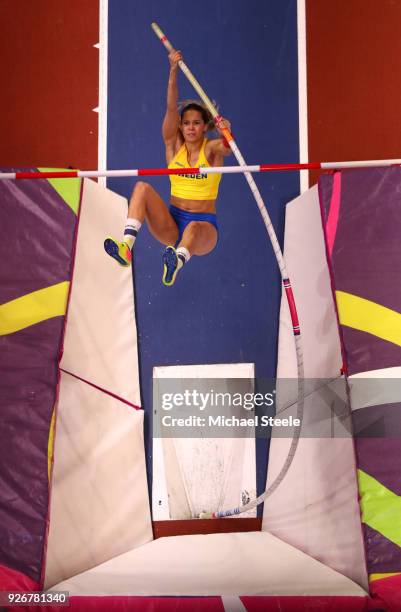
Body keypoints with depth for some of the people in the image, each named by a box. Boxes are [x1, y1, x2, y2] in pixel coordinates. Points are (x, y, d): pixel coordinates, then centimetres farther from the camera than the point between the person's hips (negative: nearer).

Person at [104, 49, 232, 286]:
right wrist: (173, 70, -20)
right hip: (173, 223, 3)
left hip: (204, 225, -3)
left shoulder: (212, 149, -1)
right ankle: (126, 247, -37)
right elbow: (171, 108, -8)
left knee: (193, 229, -39)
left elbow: (228, 147, -25)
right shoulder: (174, 146, 5)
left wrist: (227, 133, -48)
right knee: (143, 187, -21)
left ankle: (176, 263, -71)